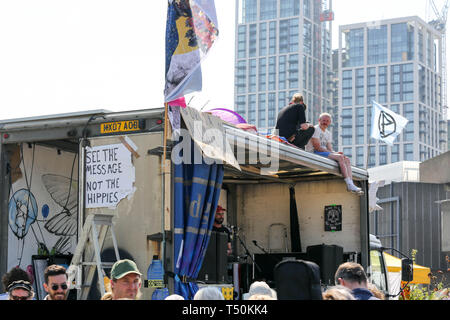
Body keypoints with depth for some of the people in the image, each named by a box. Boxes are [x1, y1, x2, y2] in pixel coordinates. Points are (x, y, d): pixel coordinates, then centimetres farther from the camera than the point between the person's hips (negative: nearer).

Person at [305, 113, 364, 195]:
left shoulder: (328, 133, 23)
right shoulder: (315, 129, -5)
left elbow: (329, 148, 15)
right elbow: (317, 147, -15)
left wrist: (335, 152, -11)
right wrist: (335, 154, -17)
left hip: (325, 153, 9)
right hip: (314, 153, -9)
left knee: (347, 159, -7)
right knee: (340, 157, -26)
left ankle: (351, 184, -23)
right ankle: (349, 185, -32)